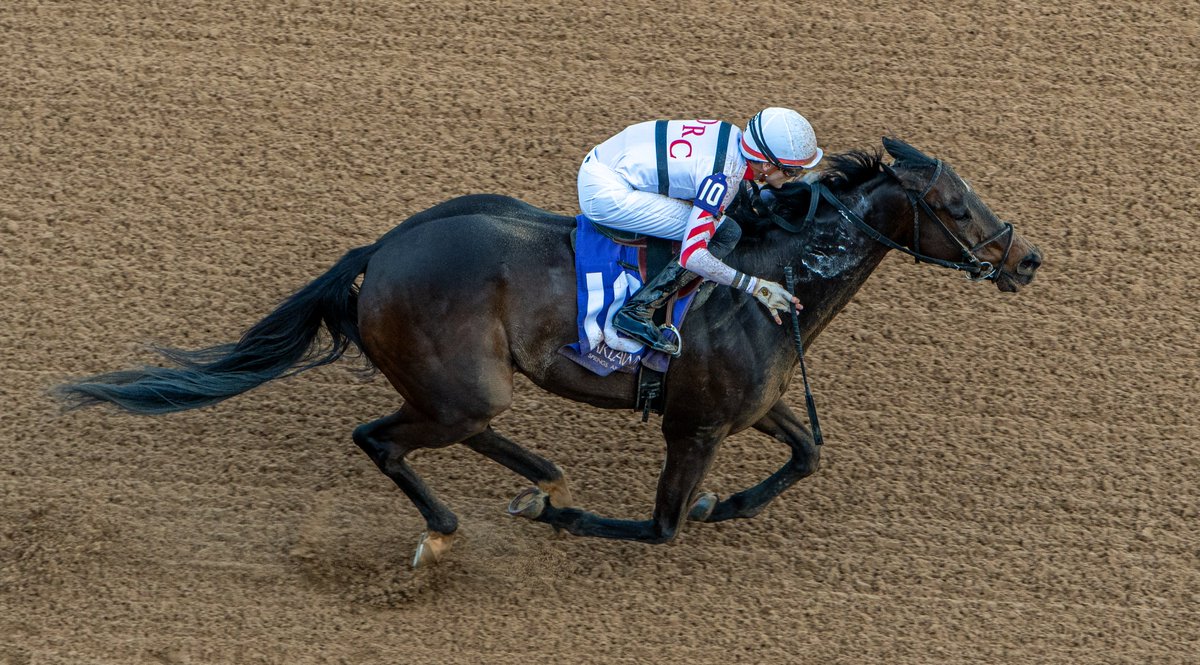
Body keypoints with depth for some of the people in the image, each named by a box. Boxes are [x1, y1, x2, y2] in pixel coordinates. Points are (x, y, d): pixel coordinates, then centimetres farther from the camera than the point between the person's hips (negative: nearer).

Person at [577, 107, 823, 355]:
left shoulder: (734, 135, 1)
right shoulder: (724, 177, -23)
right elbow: (692, 256, -26)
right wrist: (754, 286, -19)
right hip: (605, 193, -10)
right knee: (724, 233, -12)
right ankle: (637, 312, -9)